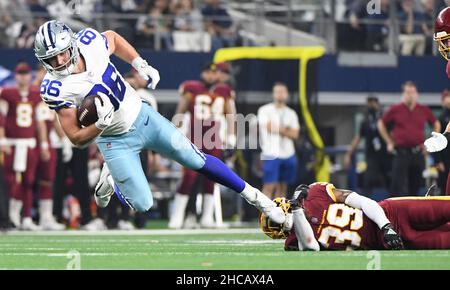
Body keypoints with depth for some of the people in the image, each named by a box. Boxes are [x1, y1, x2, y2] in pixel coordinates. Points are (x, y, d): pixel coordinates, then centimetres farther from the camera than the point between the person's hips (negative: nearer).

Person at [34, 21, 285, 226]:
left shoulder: (89, 43, -17)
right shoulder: (56, 89, -25)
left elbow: (113, 38, 10)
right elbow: (77, 139, -20)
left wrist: (141, 65, 2)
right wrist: (100, 125, -38)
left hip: (142, 116, 3)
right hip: (116, 141, -3)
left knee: (197, 160, 2)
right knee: (143, 205, -7)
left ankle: (252, 195, 18)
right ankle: (111, 179, 24)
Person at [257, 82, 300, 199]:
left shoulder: (291, 113, 13)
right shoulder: (265, 110, 0)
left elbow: (295, 134, 2)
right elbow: (269, 128, -15)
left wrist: (277, 128, -8)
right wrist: (286, 130, -3)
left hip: (288, 154, 5)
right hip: (271, 154, -5)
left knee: (282, 186, 7)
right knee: (269, 186, -11)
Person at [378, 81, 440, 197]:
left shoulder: (424, 110, 6)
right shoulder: (395, 110, 1)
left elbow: (436, 124, 21)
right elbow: (381, 124, 14)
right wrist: (389, 142, 8)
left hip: (418, 153, 3)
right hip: (401, 152, -3)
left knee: (416, 185, 6)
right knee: (398, 186, -7)